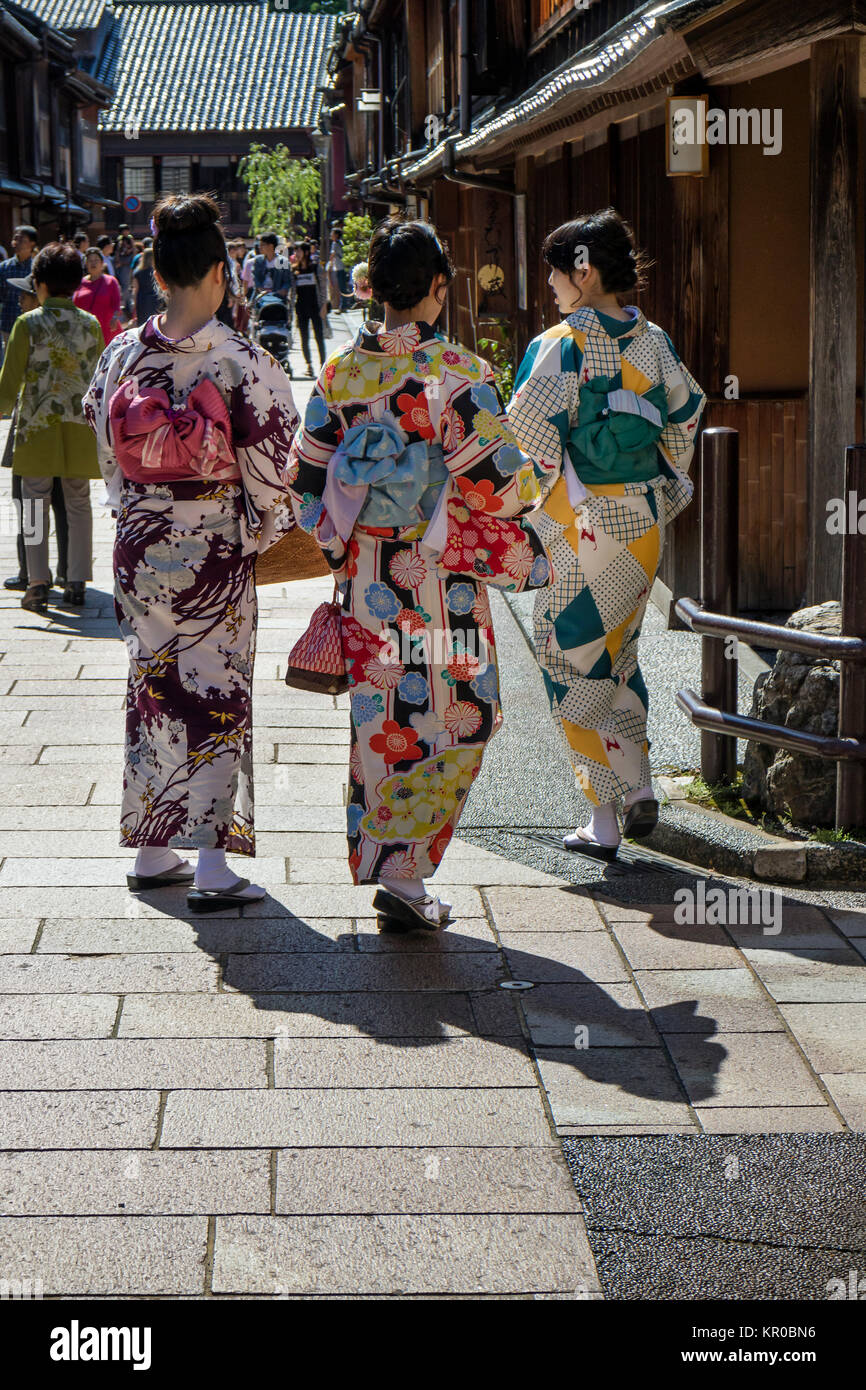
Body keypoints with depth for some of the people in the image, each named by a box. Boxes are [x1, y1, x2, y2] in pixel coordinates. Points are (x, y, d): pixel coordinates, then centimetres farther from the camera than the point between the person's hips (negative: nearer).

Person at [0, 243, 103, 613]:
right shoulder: (91, 324, 2)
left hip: (38, 429, -3)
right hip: (81, 431, 3)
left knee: (35, 507, 4)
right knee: (79, 506, 10)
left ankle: (37, 583, -1)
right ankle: (77, 582, 11)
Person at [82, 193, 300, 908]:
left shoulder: (121, 355, -2)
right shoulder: (243, 360, -14)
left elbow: (107, 454, 6)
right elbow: (268, 466, -11)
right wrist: (269, 531, 6)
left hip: (141, 546, 4)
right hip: (216, 549, -4)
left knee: (153, 684, 15)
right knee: (217, 690, 4)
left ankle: (153, 849, 22)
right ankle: (213, 863, 2)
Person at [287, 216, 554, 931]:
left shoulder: (341, 372, 0)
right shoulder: (457, 372, -15)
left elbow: (304, 481, 6)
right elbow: (495, 487, -15)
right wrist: (531, 479, 6)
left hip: (364, 572, 5)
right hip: (441, 577, -5)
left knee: (381, 718, 15)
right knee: (454, 717, 6)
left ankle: (376, 860, 24)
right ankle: (405, 871, -1)